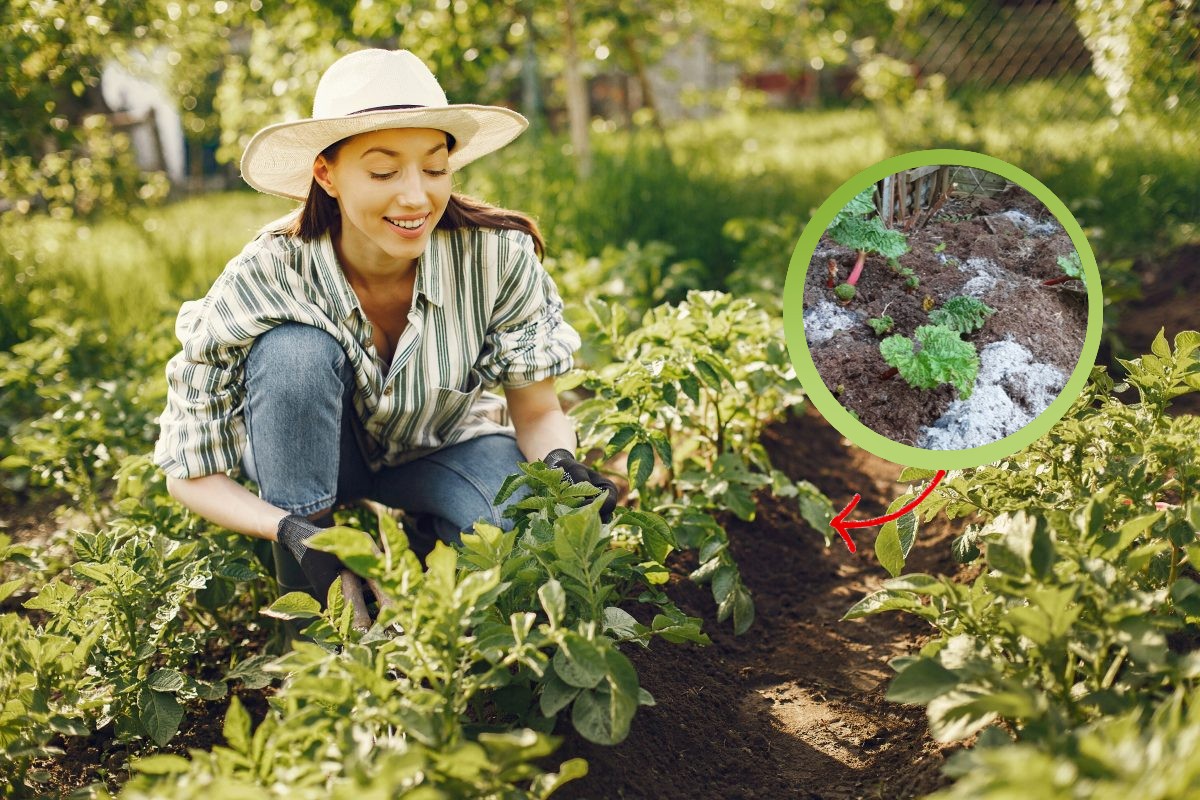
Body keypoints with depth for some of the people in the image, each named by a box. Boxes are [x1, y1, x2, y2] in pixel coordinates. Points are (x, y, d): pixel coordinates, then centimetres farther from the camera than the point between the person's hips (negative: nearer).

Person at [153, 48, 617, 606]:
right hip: (310, 457, 0)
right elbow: (189, 472, -22)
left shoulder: (497, 256, -27)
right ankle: (304, 609, -18)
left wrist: (561, 464, -38)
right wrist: (289, 529, -42)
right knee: (295, 348, -33)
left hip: (444, 450, 1)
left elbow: (539, 415, -14)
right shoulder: (263, 281, -29)